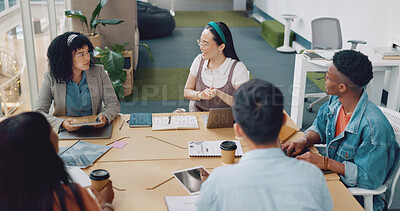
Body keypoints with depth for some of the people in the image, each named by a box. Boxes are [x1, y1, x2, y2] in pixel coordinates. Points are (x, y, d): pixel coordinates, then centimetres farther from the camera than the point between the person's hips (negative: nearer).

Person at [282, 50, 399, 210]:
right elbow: (320, 126, 11)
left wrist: (325, 162, -27)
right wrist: (304, 141, -11)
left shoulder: (373, 127, -31)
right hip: (333, 172, 7)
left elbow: (369, 177, -26)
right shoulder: (336, 101, -7)